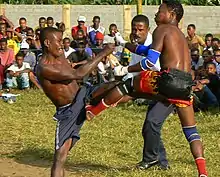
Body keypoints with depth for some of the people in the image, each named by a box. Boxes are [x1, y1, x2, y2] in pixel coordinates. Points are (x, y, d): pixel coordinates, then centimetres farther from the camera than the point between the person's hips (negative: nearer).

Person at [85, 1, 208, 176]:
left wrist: (126, 69, 7)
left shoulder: (162, 29, 6)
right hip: (186, 85, 7)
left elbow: (151, 61, -5)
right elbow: (149, 49, 41)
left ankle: (92, 110, 26)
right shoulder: (180, 34, 30)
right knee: (191, 130, 11)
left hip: (170, 79, -7)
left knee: (127, 84, 14)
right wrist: (124, 44, 49)